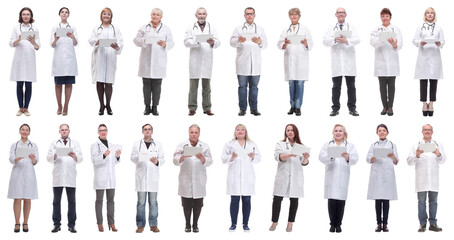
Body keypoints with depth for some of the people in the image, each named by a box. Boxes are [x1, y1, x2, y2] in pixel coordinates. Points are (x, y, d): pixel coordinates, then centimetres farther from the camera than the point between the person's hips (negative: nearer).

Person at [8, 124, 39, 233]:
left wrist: (33, 159, -18)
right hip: (17, 173, -1)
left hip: (29, 173, 1)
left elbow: (36, 161, 5)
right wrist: (19, 158, -23)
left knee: (27, 199, 1)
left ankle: (25, 223, 6)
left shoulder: (33, 145, 11)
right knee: (17, 199, -4)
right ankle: (17, 223, 0)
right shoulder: (14, 145, 10)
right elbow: (11, 159, -1)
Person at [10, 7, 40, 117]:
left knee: (28, 84, 0)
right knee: (19, 84, 1)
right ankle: (20, 108, 9)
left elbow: (37, 47, 3)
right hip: (19, 58, 0)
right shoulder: (16, 28, 7)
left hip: (30, 59, 0)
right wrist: (18, 40, -20)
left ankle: (26, 108, 7)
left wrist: (33, 42, -19)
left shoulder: (34, 29, 7)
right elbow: (11, 44, 1)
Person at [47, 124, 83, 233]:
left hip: (70, 176, 0)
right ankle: (56, 224, 5)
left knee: (72, 202, -1)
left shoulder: (75, 143, 15)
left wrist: (74, 156, -18)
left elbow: (80, 159, 5)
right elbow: (49, 158, 4)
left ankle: (71, 225, 2)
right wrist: (55, 156, -18)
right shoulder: (54, 143, 15)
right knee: (56, 201, 1)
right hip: (57, 177, 0)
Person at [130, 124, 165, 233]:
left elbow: (162, 159, 6)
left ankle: (153, 225, 7)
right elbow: (133, 158, 3)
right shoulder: (137, 144, 11)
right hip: (141, 175, -1)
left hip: (153, 176, 1)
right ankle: (140, 225, 4)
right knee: (141, 201, -1)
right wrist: (140, 156, -18)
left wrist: (157, 161, -16)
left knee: (153, 201, 1)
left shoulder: (158, 145, 12)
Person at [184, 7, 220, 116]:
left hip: (207, 60, 1)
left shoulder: (211, 28, 13)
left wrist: (213, 42, -21)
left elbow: (218, 42, 2)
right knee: (193, 86, -1)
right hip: (194, 60, -1)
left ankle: (207, 108, 7)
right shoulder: (191, 28, 8)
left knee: (207, 86, 4)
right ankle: (192, 108, 3)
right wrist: (197, 41, -21)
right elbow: (186, 42, -4)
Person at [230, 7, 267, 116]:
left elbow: (265, 44, 3)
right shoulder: (238, 29, 11)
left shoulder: (260, 30, 16)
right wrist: (239, 41, -23)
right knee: (242, 86, -1)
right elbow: (232, 42, -1)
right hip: (242, 62, -1)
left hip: (255, 62, 1)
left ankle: (254, 108, 7)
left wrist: (259, 42, -20)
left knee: (254, 86, 3)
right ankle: (242, 109, 3)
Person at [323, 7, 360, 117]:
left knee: (351, 86, 2)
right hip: (336, 62, 0)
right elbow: (325, 41, -1)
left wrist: (346, 40, -23)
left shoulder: (351, 28, 11)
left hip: (349, 62, 0)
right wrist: (335, 40, -20)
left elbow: (357, 39, -5)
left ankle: (352, 108, 7)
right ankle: (335, 109, 7)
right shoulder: (331, 29, 13)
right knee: (336, 86, 2)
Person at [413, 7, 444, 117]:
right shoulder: (420, 27, 11)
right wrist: (420, 43, -15)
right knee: (423, 81, -3)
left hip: (435, 56, 1)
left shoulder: (438, 28, 15)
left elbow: (443, 41, 10)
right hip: (423, 55, -1)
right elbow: (414, 40, 6)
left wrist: (439, 43, -12)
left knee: (434, 80, -3)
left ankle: (431, 104, 0)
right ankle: (424, 103, 2)